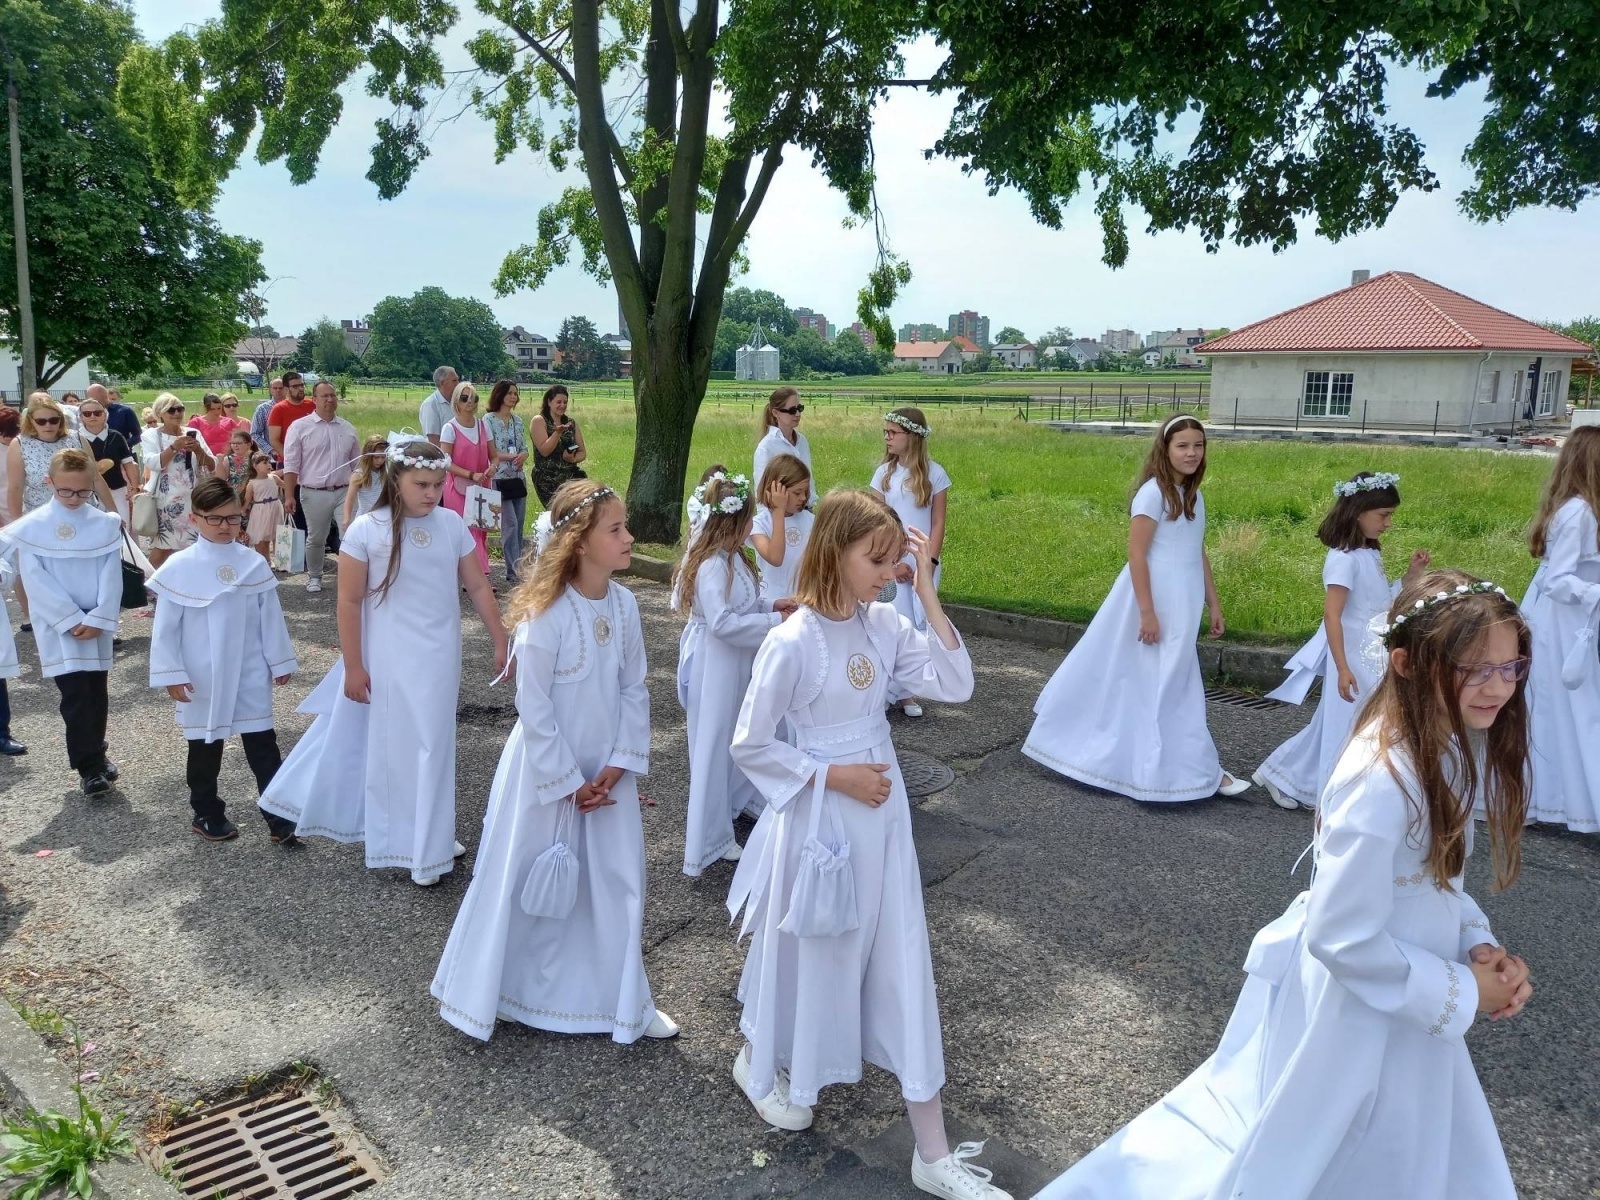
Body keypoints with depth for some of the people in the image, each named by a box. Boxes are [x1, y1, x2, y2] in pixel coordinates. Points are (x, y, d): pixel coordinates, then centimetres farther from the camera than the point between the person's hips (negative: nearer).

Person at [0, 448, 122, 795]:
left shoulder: (106, 525, 0)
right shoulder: (30, 528, -6)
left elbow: (111, 578, -2)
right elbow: (38, 583, -9)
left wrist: (98, 619, -12)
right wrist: (72, 619, -14)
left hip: (97, 627, 3)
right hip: (58, 630, -3)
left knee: (97, 695, 13)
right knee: (75, 698, -5)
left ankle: (95, 755, 30)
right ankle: (90, 767, 2)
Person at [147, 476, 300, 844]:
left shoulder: (254, 563, -4)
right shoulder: (179, 567, -10)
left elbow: (270, 618, 3)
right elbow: (166, 627, -6)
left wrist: (280, 662, 7)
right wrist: (171, 674, -7)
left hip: (250, 674, 1)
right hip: (202, 678, -1)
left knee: (263, 745, 2)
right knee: (204, 747, 15)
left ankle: (279, 817, 7)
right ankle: (207, 814, 31)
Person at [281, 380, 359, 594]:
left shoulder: (348, 429, 8)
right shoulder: (300, 427, -3)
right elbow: (291, 465, -5)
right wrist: (289, 496, -10)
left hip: (344, 492, 2)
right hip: (314, 493, -2)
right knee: (315, 539, 11)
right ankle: (314, 576, 29)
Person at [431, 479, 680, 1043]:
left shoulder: (624, 604, -4)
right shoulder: (546, 613, -21)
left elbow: (634, 689, 2)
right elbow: (533, 708, -17)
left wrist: (618, 764, -5)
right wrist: (569, 782, -12)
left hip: (607, 771, 5)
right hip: (547, 769, -5)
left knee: (617, 885, 12)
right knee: (526, 886, 10)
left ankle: (624, 1001, 31)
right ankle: (486, 991, 34)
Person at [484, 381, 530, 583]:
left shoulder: (518, 420, 12)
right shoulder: (489, 420, -5)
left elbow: (525, 448, 13)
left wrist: (522, 456, -10)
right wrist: (510, 456, -17)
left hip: (518, 478, 6)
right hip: (500, 479, -6)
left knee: (519, 525, 8)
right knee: (510, 524, -10)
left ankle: (518, 567, 15)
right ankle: (514, 571, -6)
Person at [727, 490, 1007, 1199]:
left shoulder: (884, 624, -1)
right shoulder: (792, 643, -19)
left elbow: (956, 686, -8)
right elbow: (749, 746, -14)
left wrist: (927, 592, -12)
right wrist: (835, 776, -17)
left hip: (882, 810, 6)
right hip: (819, 816, -5)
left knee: (902, 961, 9)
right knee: (808, 952, 15)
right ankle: (760, 1063, 49)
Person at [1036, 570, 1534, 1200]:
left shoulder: (1450, 745, -5)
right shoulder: (1383, 781, -32)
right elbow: (1343, 937, -28)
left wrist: (1477, 945, -6)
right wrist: (1461, 992, -17)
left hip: (1399, 984, 8)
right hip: (1358, 1008, -8)